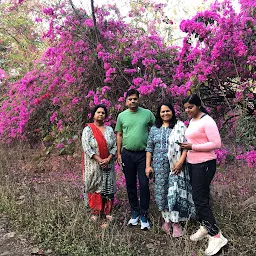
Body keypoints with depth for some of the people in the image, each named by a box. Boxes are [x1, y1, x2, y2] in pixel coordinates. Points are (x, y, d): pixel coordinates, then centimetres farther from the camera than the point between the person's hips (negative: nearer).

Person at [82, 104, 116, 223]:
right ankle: (95, 212, 14)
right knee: (95, 188, 2)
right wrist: (99, 160, -18)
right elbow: (86, 147, -12)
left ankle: (107, 212, 18)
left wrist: (108, 159, -11)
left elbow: (114, 146, 5)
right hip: (93, 165, -3)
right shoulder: (88, 129, -2)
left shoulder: (109, 130, 11)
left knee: (108, 188, 6)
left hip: (108, 165, 4)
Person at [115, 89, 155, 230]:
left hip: (143, 154, -2)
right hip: (127, 154, 2)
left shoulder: (147, 113, 0)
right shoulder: (122, 116, 4)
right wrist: (119, 153, 6)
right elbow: (119, 135, 10)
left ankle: (144, 216, 11)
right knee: (130, 185, 11)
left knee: (144, 185, -3)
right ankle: (135, 213, 28)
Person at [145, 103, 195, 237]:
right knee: (161, 192, 6)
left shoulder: (180, 126, 2)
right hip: (159, 166, 4)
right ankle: (167, 219, 22)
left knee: (174, 192, -5)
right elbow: (149, 148, 12)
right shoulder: (154, 129, 13)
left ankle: (176, 222, 6)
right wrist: (148, 165, 5)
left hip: (175, 165, -3)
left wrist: (181, 161, -17)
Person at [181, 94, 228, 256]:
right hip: (193, 164, 9)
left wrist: (193, 147, -21)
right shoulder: (191, 121, 12)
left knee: (199, 198, -8)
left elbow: (217, 143, -19)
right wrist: (187, 147, 3)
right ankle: (205, 227, 30)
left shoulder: (207, 121, -14)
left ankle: (217, 236, 1)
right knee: (199, 197, 15)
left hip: (205, 164, -9)